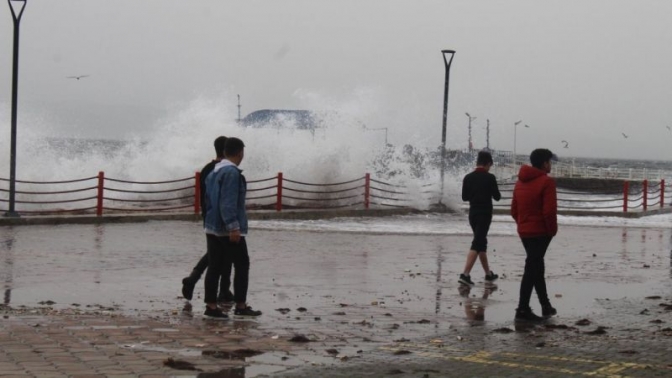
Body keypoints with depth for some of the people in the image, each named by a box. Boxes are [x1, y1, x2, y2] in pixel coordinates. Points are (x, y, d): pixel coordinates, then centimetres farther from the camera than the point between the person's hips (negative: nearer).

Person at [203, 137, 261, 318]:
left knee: (214, 268, 8)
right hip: (229, 230, -9)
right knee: (242, 265, 2)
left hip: (212, 228, 9)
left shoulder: (213, 172, 15)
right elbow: (228, 203, -22)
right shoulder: (232, 172, -15)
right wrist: (233, 226, -24)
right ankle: (241, 306, 3)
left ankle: (211, 306, 6)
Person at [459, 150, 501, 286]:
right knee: (477, 244, -9)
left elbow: (464, 197, 7)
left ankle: (488, 273, 27)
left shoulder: (468, 177, 3)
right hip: (485, 214, -6)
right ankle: (465, 274, -20)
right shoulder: (490, 177, -11)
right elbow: (497, 197, -5)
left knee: (481, 242, 18)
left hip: (473, 214, 6)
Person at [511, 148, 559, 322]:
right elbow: (549, 211, -20)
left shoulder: (521, 182, 12)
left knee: (536, 267, 17)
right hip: (540, 232, -8)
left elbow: (514, 210, 14)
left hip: (524, 231, 8)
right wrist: (552, 230, -8)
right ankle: (523, 309, -9)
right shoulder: (546, 182, -14)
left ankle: (546, 306, 27)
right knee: (532, 269, -7)